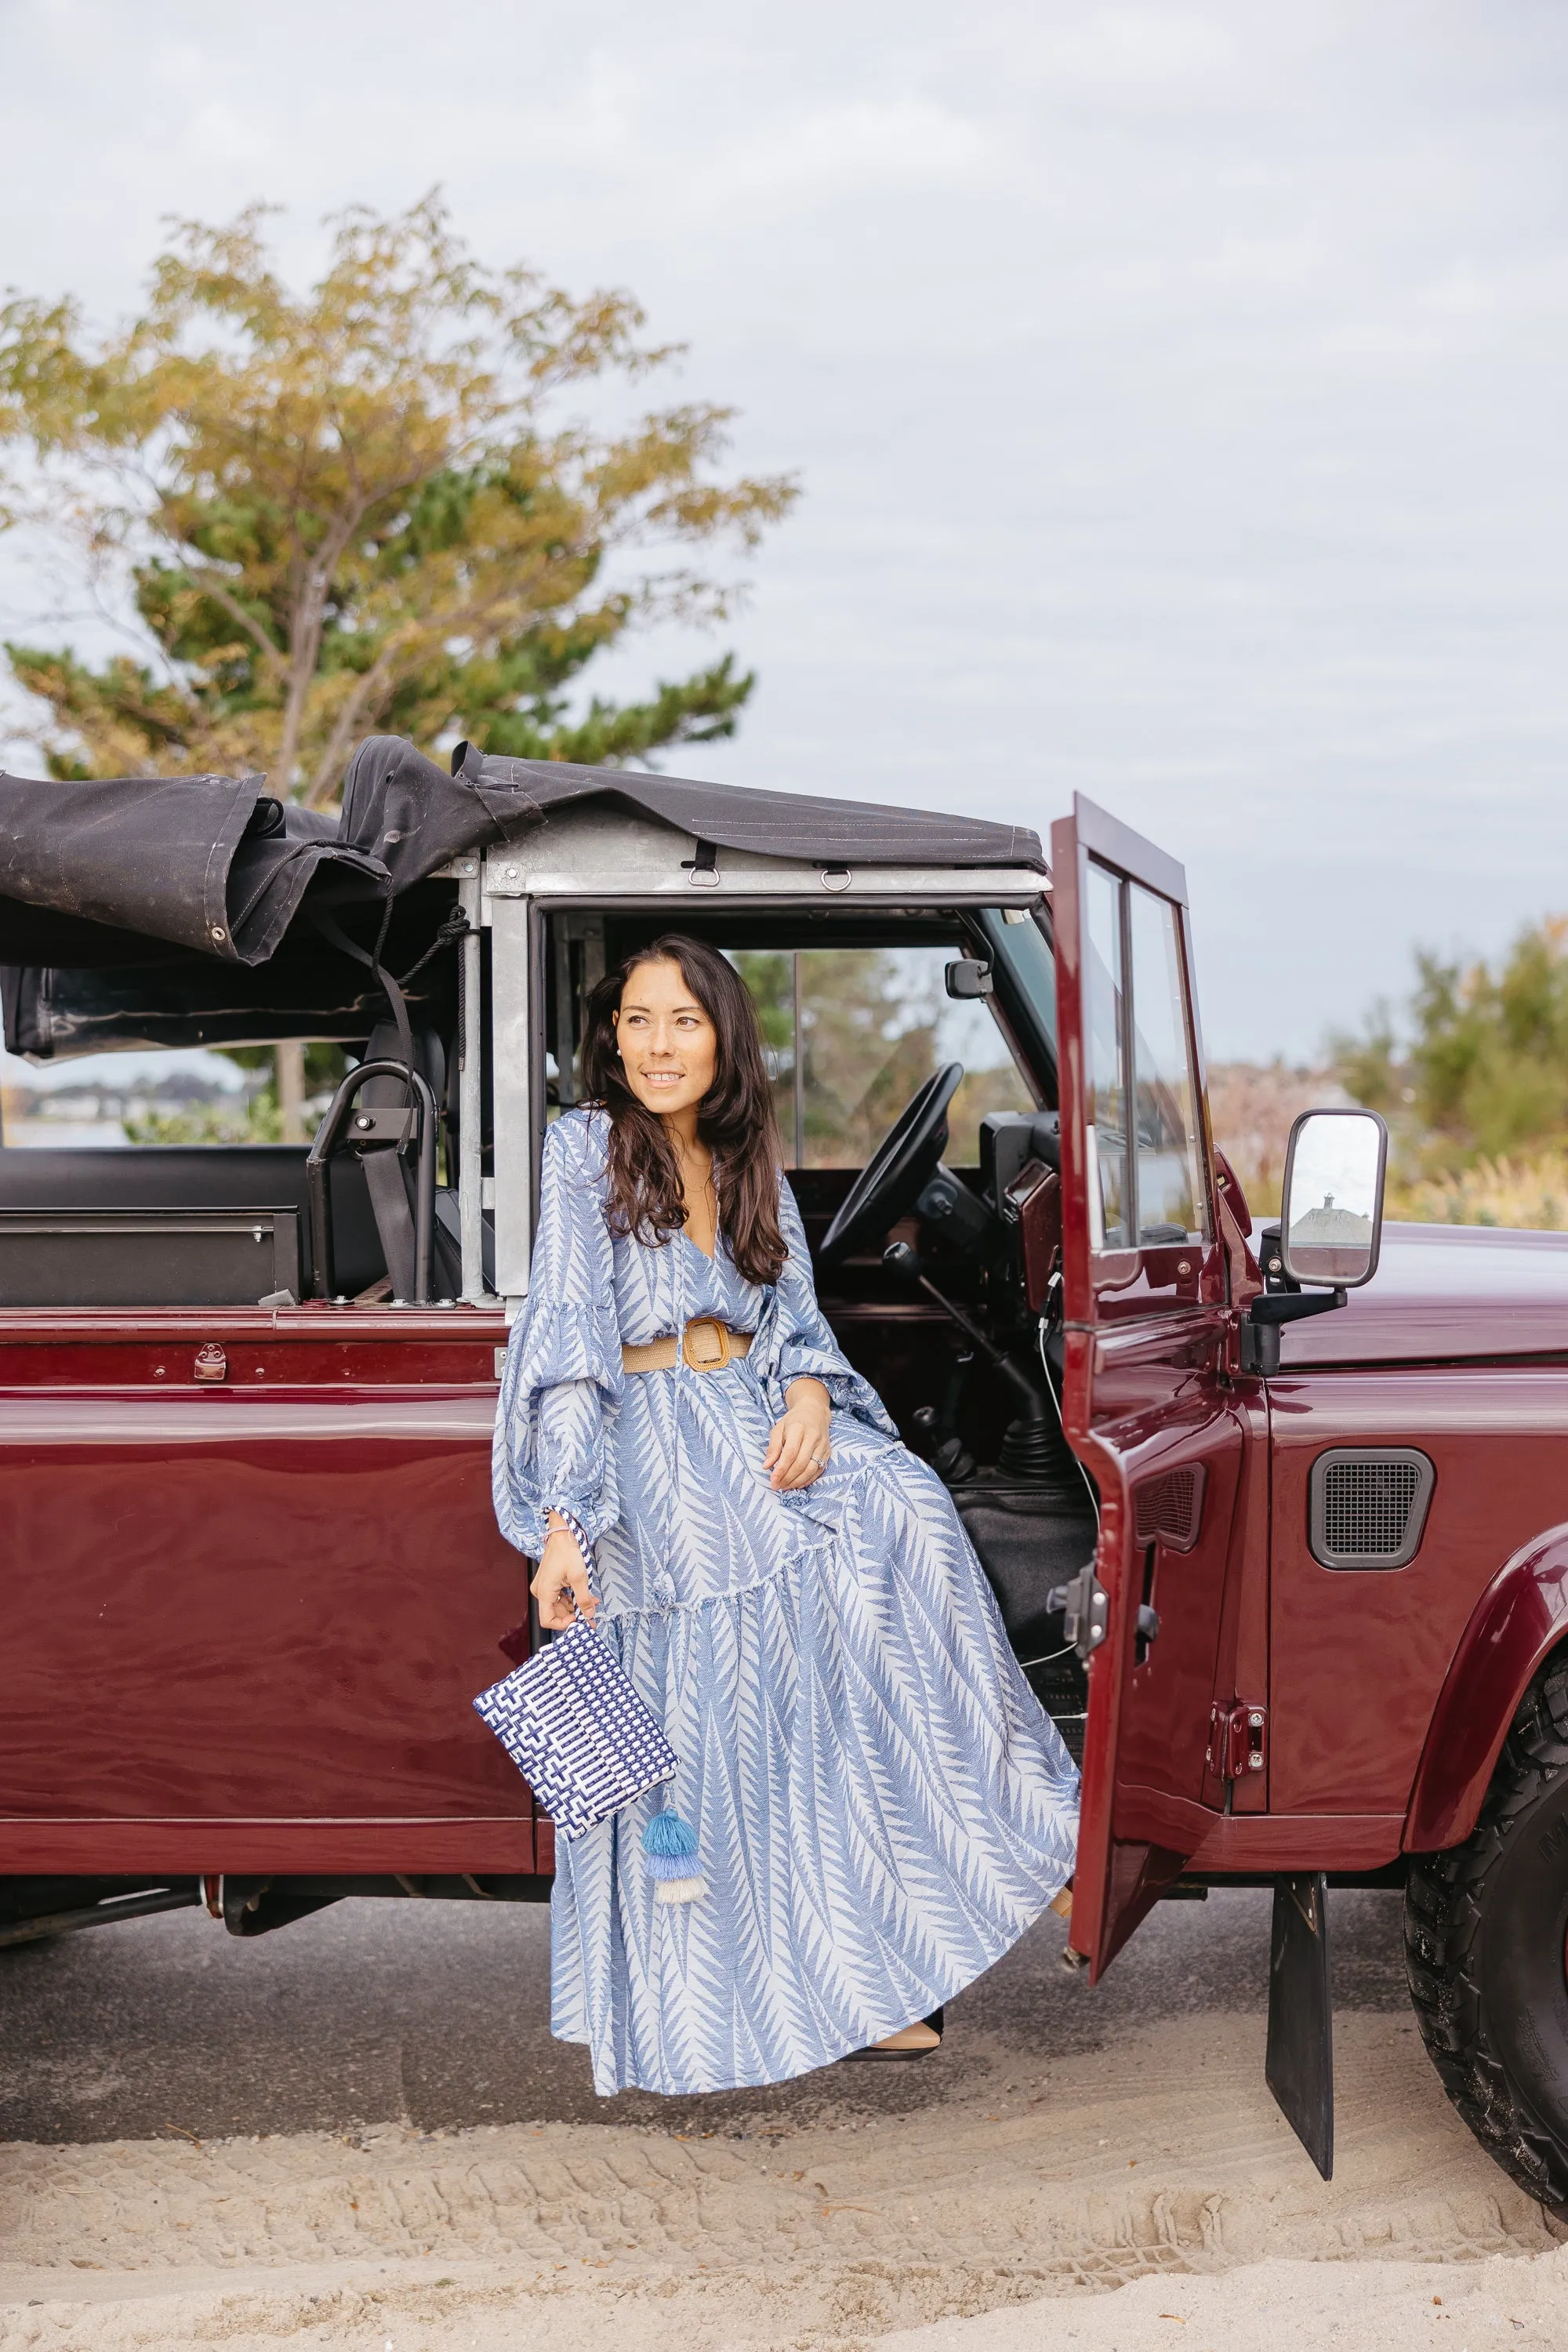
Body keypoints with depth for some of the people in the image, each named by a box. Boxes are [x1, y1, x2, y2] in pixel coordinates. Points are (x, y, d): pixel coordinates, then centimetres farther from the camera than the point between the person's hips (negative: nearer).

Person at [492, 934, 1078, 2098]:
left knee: (903, 1511, -23)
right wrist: (561, 1525, -17)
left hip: (762, 1426, 5)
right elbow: (567, 1341, -9)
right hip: (648, 1453, -4)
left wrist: (812, 1395, -12)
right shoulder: (587, 1146, -2)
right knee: (704, 1729, -9)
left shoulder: (752, 1164, 15)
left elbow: (797, 1316, 13)